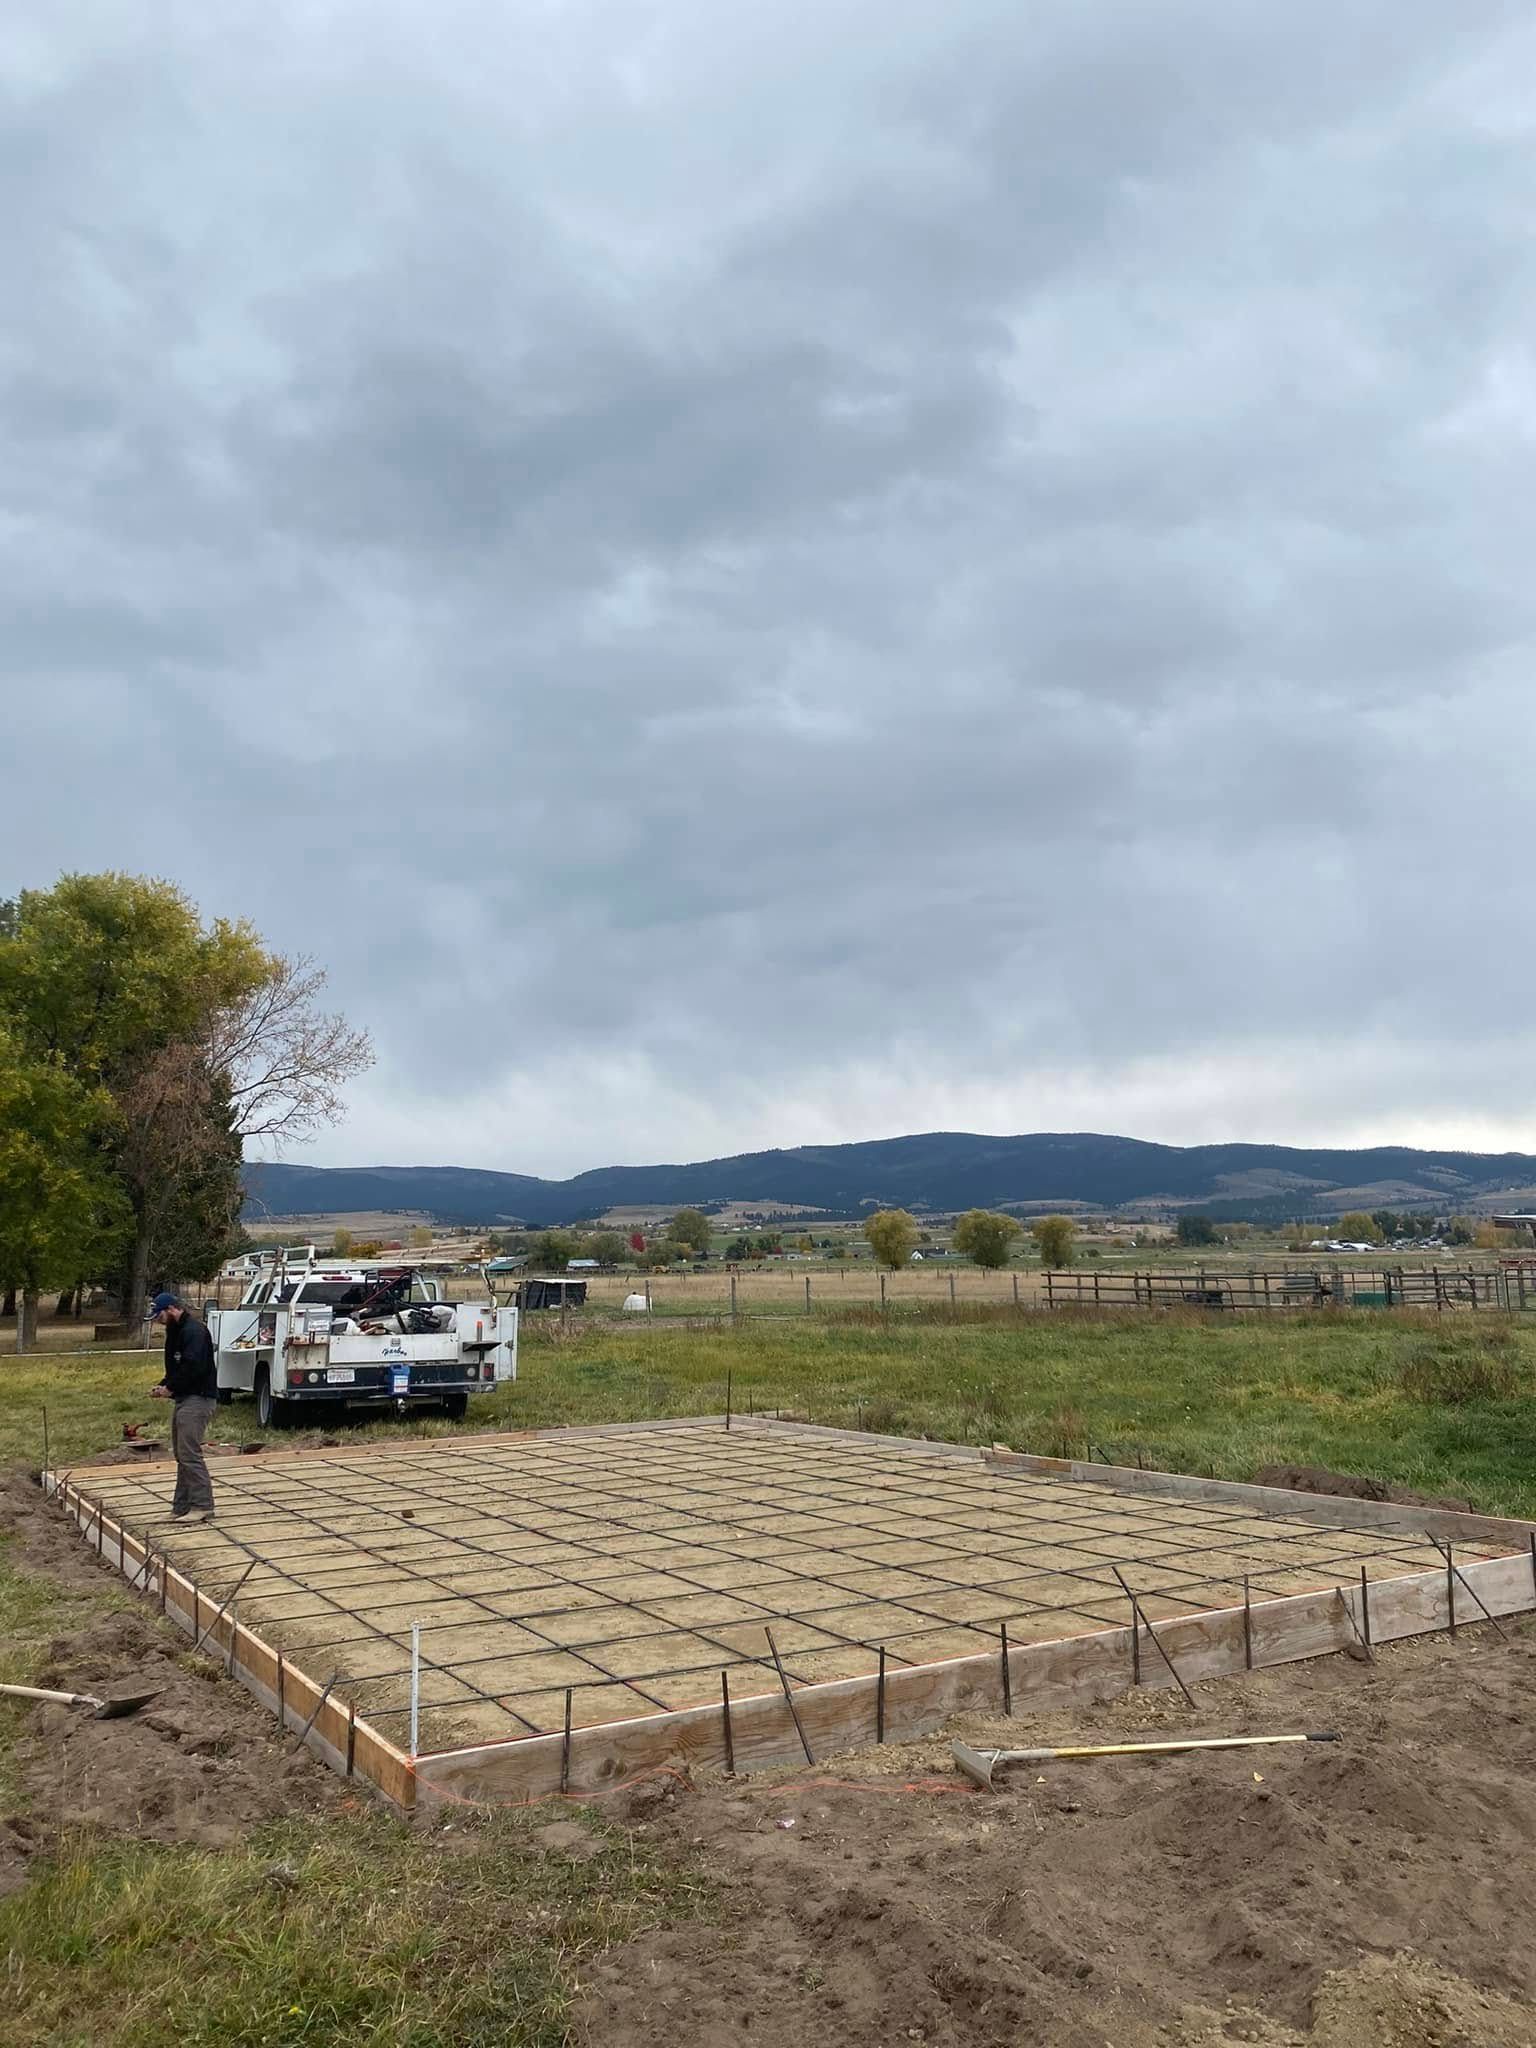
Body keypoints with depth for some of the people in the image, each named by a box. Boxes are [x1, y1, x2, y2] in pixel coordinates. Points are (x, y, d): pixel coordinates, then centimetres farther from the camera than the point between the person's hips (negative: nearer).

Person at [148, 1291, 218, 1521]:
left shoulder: (194, 1330, -15)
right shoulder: (176, 1331, 19)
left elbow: (193, 1367, -24)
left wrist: (171, 1388, -14)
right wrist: (164, 1385, 8)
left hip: (198, 1399, -11)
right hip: (184, 1399, 11)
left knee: (189, 1453, -12)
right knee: (182, 1454, 12)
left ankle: (202, 1506, -9)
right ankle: (182, 1507, 17)